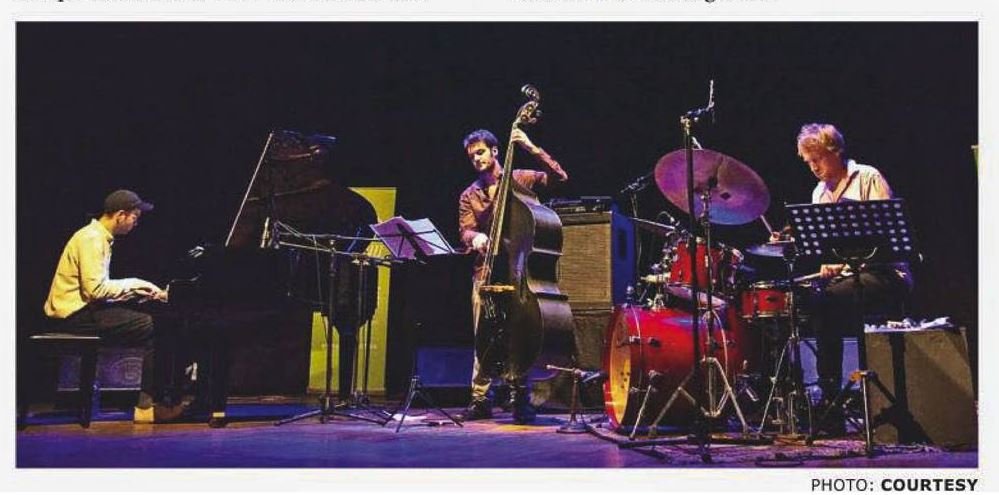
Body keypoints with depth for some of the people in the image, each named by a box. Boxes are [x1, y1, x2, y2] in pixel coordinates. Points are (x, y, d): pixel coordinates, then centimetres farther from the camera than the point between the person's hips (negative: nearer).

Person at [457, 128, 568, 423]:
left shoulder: (520, 180, 7)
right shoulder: (469, 196, 16)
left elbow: (559, 177, -5)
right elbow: (466, 230, 5)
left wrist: (531, 149, -13)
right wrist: (476, 237, -20)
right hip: (486, 269, 3)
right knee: (484, 334, -2)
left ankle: (520, 400, -3)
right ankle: (480, 400, 5)